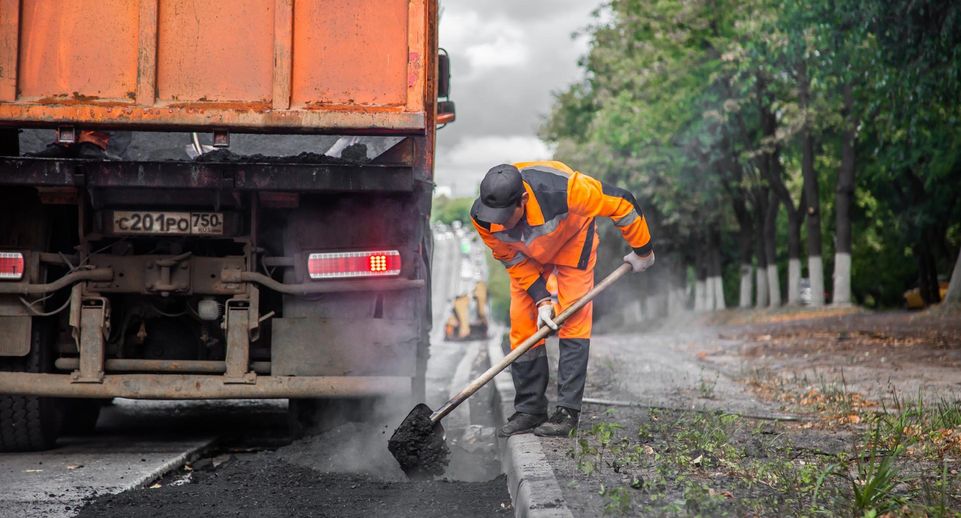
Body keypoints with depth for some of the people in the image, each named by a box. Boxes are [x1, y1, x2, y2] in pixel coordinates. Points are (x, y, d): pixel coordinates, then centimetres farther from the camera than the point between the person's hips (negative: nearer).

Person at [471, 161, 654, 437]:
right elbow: (512, 258, -12)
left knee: (573, 319, -13)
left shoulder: (562, 189, -43)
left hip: (572, 242, -3)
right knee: (522, 323, -4)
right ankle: (529, 411, 5)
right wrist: (541, 299, -19)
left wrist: (642, 250, -15)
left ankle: (567, 412, -11)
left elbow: (622, 203, -28)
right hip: (528, 253, 3)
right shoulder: (482, 217, -30)